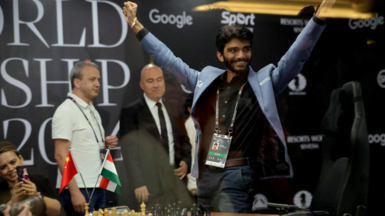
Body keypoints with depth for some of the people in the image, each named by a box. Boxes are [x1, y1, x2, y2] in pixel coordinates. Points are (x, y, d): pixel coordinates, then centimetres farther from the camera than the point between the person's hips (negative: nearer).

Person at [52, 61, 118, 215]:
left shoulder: (92, 110, 13)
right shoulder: (66, 111, -11)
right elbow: (61, 155, -16)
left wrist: (106, 144, 2)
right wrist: (75, 192, -21)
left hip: (98, 187, 8)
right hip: (79, 189, -8)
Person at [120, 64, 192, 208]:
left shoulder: (173, 110, 14)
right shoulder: (130, 112, -2)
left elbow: (184, 140, 21)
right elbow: (129, 151, -7)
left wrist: (186, 162, 3)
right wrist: (137, 183, -13)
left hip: (177, 178, 5)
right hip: (151, 182, -5)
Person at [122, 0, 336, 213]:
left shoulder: (264, 82, 2)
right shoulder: (206, 80, 10)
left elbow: (297, 54, -5)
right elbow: (168, 60, 16)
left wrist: (318, 17, -18)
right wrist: (137, 27, 17)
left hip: (237, 176, -4)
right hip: (205, 175, 4)